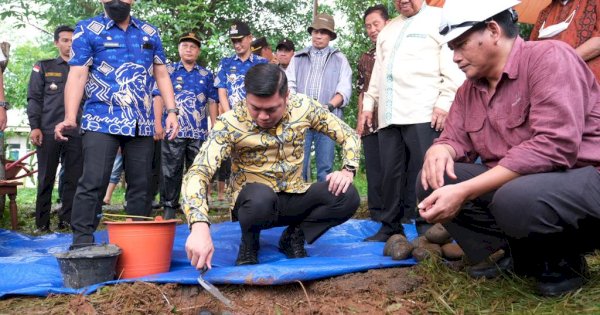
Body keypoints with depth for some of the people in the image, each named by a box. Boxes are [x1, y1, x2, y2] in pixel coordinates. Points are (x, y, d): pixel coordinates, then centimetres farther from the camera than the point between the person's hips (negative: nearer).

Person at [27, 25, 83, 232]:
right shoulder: (43, 67, 12)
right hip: (48, 131, -1)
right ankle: (42, 223, 9)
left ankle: (66, 220, 7)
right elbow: (34, 98, 6)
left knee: (74, 179, 0)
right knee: (46, 179, 2)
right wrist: (35, 127, -5)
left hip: (76, 133, 2)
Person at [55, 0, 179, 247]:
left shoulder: (150, 32, 14)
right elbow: (77, 75, -5)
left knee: (141, 185, 6)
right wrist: (70, 118, -17)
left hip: (142, 123, 4)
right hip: (102, 121, -3)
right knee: (93, 183, -10)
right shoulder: (87, 29, 4)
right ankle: (82, 243, -4)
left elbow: (161, 74, 16)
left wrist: (171, 111, 4)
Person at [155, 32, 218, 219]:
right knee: (171, 171, 1)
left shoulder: (206, 75, 14)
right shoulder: (168, 71, 9)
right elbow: (159, 97, 3)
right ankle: (169, 208, 9)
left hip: (200, 132, 2)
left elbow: (212, 102, 13)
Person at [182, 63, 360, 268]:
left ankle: (293, 235, 1)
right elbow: (197, 173, -33)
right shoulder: (230, 124, -21)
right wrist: (199, 226, -50)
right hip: (256, 201, -3)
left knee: (347, 196, -24)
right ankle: (249, 244, -5)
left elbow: (349, 136, 1)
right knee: (260, 197, -39)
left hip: (295, 198, 3)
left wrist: (348, 170, -19)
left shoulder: (304, 107, -11)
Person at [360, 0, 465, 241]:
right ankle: (391, 228, 15)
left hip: (423, 113, -6)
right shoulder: (388, 29, 27)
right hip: (389, 115, 6)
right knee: (391, 174, 7)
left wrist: (444, 101, -14)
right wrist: (368, 104, 22)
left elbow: (454, 65, -5)